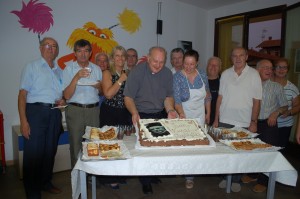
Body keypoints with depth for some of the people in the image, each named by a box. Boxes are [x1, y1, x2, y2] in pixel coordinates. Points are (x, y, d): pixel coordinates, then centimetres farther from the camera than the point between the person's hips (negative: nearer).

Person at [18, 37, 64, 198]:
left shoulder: (59, 71, 16)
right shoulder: (31, 67, 1)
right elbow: (22, 94, -6)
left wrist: (62, 101, -1)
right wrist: (23, 121, -15)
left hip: (54, 113, 5)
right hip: (36, 111, -5)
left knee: (50, 150, 12)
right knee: (33, 153, -3)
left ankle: (46, 182, 30)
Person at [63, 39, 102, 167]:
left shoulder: (97, 69, 10)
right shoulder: (69, 69, 0)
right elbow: (67, 95, -8)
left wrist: (99, 86, -4)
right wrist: (77, 77, -19)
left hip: (93, 109, 3)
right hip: (75, 110, -2)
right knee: (76, 145, 2)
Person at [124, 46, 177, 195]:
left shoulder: (167, 73, -2)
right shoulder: (137, 71, -14)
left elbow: (168, 96, 5)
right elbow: (128, 97, -15)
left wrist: (170, 110, -13)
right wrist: (134, 113, -31)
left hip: (160, 115, 4)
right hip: (141, 116, -4)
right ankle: (145, 182, 18)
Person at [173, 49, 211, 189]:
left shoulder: (203, 76, 2)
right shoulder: (177, 77, -10)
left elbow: (207, 96, 13)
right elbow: (176, 99, -17)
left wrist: (208, 113, 12)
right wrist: (181, 114, -32)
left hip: (200, 117, 4)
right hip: (184, 116, -3)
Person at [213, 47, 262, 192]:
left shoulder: (254, 74, -3)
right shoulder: (225, 74, 3)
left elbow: (256, 101, -4)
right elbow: (220, 97, 6)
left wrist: (254, 122, -7)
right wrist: (216, 119, 4)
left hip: (244, 123, -2)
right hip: (224, 121, 2)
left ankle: (236, 180, 27)